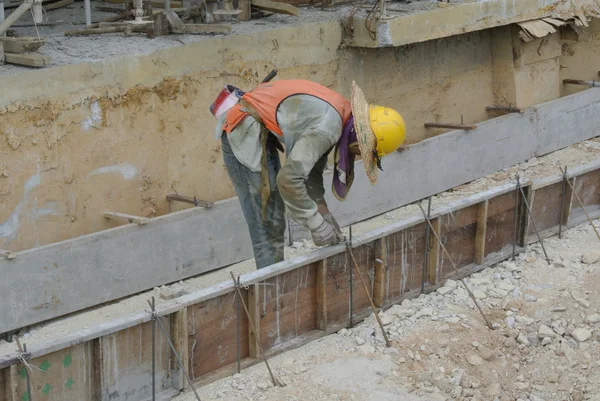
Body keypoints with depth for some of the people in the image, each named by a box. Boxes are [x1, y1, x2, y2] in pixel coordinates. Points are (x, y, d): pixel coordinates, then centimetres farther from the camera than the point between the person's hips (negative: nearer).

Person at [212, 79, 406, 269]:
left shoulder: (339, 113, 5)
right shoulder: (327, 128, -25)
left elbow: (311, 170, 12)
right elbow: (289, 179, -30)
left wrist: (324, 214, 5)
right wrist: (317, 224, -21)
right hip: (245, 135, -10)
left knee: (274, 220, 14)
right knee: (267, 225, -9)